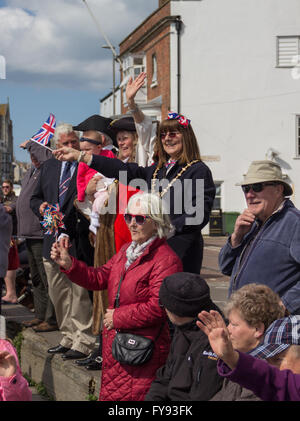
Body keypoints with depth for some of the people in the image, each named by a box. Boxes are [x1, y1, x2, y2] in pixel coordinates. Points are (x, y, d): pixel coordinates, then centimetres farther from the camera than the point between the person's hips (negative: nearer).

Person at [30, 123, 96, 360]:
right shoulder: (48, 167, 15)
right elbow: (35, 198, 23)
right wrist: (41, 206, -1)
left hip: (78, 242, -7)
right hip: (53, 241, 7)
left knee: (80, 293, -5)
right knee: (58, 294, 14)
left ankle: (83, 343, 4)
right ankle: (68, 338, 26)